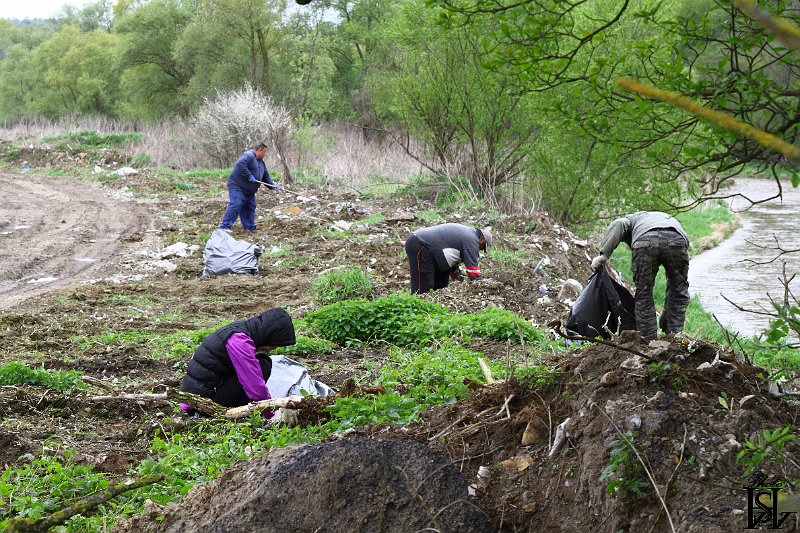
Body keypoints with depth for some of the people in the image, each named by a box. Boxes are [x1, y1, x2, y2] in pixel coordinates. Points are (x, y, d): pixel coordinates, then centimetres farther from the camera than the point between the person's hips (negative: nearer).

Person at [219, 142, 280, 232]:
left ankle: (250, 227, 18)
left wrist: (272, 185, 3)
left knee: (250, 208, 10)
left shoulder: (261, 162, 17)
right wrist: (249, 176, -29)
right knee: (236, 205, -18)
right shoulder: (248, 156, -15)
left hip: (249, 190, 10)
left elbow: (266, 176, 20)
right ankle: (224, 227, -18)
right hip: (237, 186, -10)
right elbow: (240, 165, -32)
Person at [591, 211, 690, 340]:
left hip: (645, 242, -2)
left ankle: (648, 339, 16)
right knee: (679, 293, 21)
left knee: (643, 293, 14)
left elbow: (618, 225, 10)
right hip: (677, 242, 2)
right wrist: (667, 309, 50)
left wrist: (603, 255, 4)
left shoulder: (632, 219, 40)